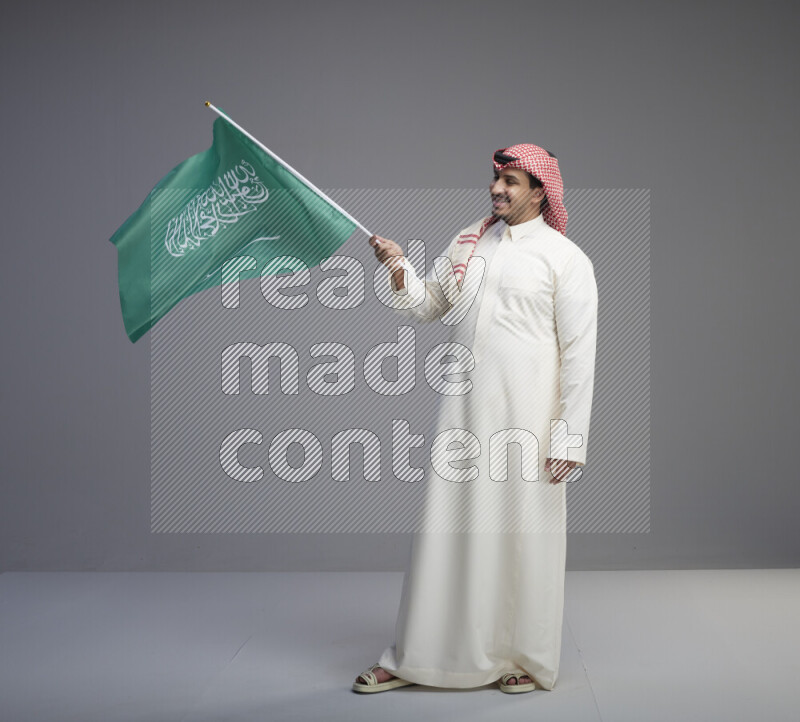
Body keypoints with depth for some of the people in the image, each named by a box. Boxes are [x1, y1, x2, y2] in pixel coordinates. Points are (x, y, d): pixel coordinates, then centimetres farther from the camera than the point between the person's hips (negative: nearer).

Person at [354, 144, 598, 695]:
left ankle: (530, 660, 21)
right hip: (463, 412, 4)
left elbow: (579, 354, -8)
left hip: (525, 420, -4)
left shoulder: (565, 258, -4)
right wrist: (399, 269, -3)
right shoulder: (469, 242, 12)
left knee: (524, 535, 4)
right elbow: (426, 306, 18)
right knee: (445, 530, 8)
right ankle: (413, 658, 18)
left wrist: (569, 441, -12)